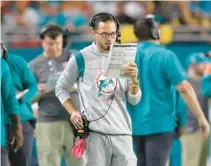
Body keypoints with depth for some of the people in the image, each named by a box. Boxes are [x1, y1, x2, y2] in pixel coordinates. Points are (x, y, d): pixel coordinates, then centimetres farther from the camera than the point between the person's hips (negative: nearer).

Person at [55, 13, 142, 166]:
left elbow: (134, 100, 7)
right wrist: (73, 112, -3)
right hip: (95, 132, -3)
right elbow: (61, 88, 11)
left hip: (122, 132, 3)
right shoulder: (80, 58, 1)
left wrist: (134, 79, -12)